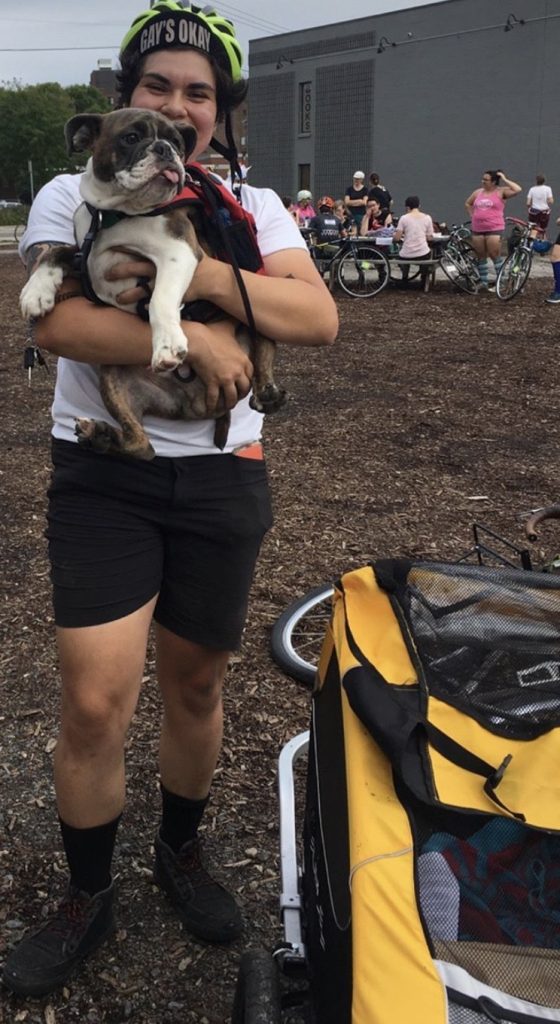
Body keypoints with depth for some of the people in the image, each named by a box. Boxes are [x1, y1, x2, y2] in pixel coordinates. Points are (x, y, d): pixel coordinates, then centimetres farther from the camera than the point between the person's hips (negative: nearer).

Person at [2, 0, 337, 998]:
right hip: (102, 477, -2)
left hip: (221, 478, 2)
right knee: (94, 701, -6)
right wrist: (197, 341, -23)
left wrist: (195, 274, -21)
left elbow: (318, 319, -11)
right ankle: (87, 897, 19)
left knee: (195, 686, 14)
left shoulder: (252, 206, 7)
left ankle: (181, 854, 39)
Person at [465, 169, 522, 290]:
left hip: (494, 229, -5)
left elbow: (517, 190, -16)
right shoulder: (478, 192, 12)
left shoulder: (501, 192, -2)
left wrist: (505, 179, -10)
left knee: (495, 255, -7)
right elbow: (468, 204, 29)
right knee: (481, 256, 9)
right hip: (477, 229, 5)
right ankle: (483, 282, 18)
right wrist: (472, 216, 17)